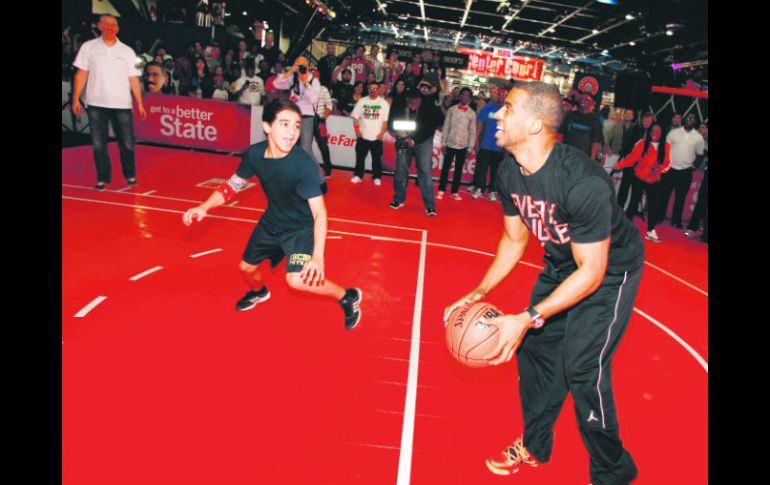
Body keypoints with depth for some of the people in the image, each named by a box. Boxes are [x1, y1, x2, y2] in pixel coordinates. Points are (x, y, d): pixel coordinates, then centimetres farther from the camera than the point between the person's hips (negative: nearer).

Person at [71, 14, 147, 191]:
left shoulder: (127, 51, 8)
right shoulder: (88, 47, 7)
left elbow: (134, 79, 6)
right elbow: (81, 74, 6)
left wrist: (140, 104, -1)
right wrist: (76, 99, -1)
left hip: (122, 104, 0)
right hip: (96, 104, 0)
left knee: (127, 143, 0)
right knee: (99, 144, 3)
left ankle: (130, 176, 17)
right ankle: (103, 178, 12)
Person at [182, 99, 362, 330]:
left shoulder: (304, 164, -33)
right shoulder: (254, 154, -18)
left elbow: (319, 212, -35)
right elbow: (232, 185, -1)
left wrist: (317, 256, -46)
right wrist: (204, 207, -16)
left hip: (301, 227, -5)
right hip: (271, 222, 6)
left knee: (297, 279, -24)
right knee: (246, 267, 20)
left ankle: (348, 296, 1)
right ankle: (259, 292, 58)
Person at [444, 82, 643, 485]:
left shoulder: (584, 182, -37)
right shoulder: (509, 171, -14)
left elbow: (591, 272, -29)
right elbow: (515, 237, 1)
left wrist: (528, 319, -32)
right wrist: (480, 293, -7)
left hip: (610, 270, -7)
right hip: (561, 264, 7)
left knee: (582, 367, -10)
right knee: (535, 346, 9)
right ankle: (535, 446, 31)